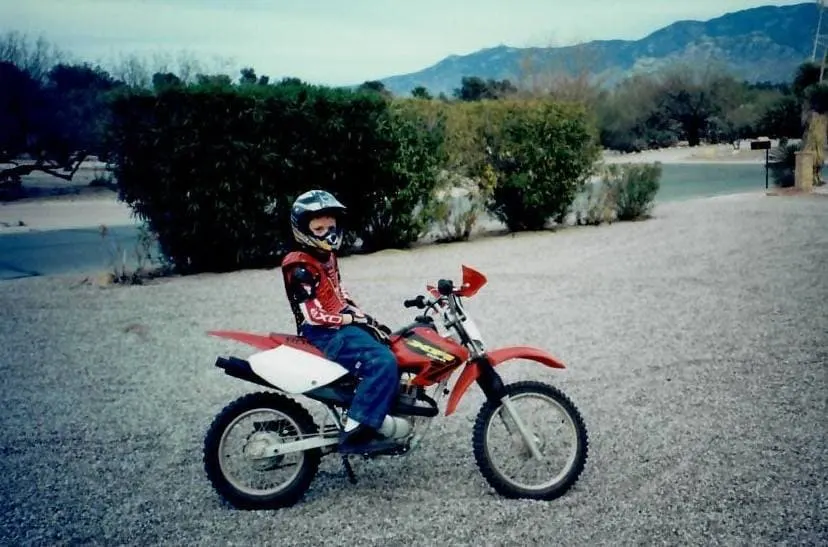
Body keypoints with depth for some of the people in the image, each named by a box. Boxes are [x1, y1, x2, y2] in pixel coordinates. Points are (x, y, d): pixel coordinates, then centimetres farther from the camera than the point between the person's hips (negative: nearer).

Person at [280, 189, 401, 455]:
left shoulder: (327, 256, 14)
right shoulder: (299, 266, -16)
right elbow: (314, 316, -21)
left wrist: (366, 318, 8)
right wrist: (357, 319, -15)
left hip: (342, 326, 10)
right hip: (323, 335, -10)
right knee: (383, 363, -27)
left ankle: (390, 419, 17)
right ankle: (354, 433, -27)